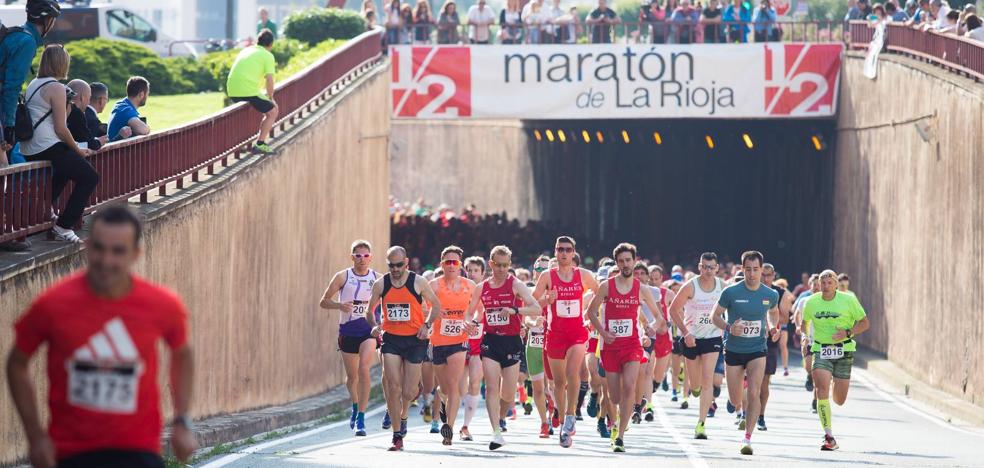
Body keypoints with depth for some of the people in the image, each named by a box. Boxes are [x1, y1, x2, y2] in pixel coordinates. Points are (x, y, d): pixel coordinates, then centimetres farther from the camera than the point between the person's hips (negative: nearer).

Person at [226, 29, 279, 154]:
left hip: (232, 92, 7)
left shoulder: (245, 50, 22)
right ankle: (260, 144, -1)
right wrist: (270, 97, 9)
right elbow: (269, 80, -5)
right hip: (249, 91, -7)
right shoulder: (268, 56, 2)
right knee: (273, 110, 10)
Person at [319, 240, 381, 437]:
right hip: (347, 331, 1)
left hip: (369, 330, -1)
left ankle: (361, 418, -20)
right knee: (352, 375, 12)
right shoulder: (343, 277, -2)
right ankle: (355, 406, 43)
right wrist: (339, 305, -19)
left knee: (364, 369, -21)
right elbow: (324, 302, 1)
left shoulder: (377, 279, 1)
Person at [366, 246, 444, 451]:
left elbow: (436, 305, 5)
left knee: (408, 392, 2)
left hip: (414, 340, -1)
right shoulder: (381, 285, 1)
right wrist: (374, 326, -7)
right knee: (393, 388, -11)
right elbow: (370, 310, 13)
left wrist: (427, 325, -10)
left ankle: (403, 415, 38)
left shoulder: (418, 282, -5)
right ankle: (397, 436, -4)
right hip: (391, 339, 1)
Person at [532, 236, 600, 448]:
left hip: (577, 333, -1)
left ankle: (570, 416, -17)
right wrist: (547, 301, -19)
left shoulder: (583, 275, 2)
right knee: (558, 381, 8)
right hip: (555, 333, 1)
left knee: (572, 373, -24)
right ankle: (563, 420, 22)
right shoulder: (548, 277, 0)